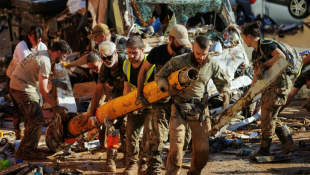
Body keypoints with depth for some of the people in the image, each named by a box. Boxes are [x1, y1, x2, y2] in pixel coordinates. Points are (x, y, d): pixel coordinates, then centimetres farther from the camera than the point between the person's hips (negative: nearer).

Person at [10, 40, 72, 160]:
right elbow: (43, 89, -23)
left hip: (17, 85, 11)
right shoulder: (45, 61, -21)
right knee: (37, 119, -10)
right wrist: (56, 107, -22)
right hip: (23, 88, -11)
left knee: (32, 119, 16)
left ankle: (23, 150, 21)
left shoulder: (41, 53, 9)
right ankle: (28, 151, -6)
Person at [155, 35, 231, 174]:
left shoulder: (212, 66, 3)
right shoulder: (178, 61, -5)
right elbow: (159, 76, 5)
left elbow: (223, 83, 17)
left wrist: (226, 93, -5)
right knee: (176, 145, -13)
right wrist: (168, 87, -14)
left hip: (200, 110, 3)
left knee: (202, 150, 5)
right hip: (180, 109, -3)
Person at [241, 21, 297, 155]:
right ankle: (288, 144, 16)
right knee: (271, 118, 10)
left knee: (267, 117, -6)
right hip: (268, 87, 10)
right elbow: (256, 75, 22)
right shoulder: (255, 53, 16)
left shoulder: (266, 44, -12)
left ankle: (264, 149, 3)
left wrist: (263, 66, -26)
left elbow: (281, 56, -28)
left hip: (279, 85, -10)